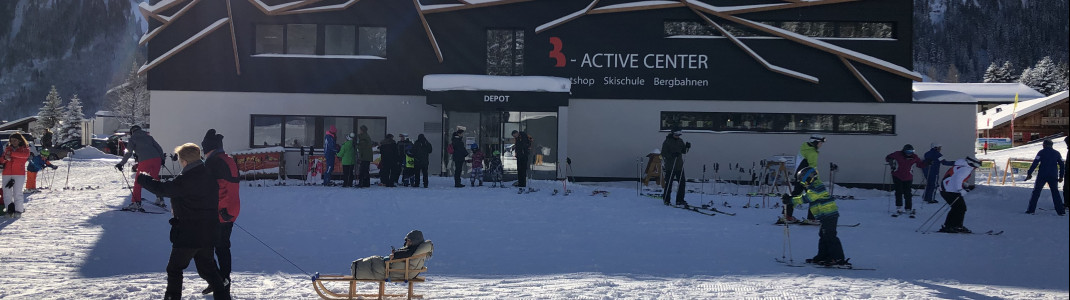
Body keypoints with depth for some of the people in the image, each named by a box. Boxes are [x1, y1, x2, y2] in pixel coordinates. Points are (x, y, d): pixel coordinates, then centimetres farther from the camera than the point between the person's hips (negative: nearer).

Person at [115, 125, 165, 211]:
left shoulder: (133, 139, 11)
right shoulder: (148, 137, 23)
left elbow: (128, 153, 3)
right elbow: (159, 148, 19)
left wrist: (121, 164, 8)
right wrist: (162, 159, 28)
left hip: (144, 161, -4)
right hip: (156, 159, 5)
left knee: (138, 182, 4)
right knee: (155, 179, 23)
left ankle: (136, 203, -4)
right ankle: (160, 199, 23)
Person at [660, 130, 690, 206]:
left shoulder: (680, 141, 12)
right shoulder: (667, 142, -6)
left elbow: (684, 151, 16)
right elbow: (663, 154, -10)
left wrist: (687, 147, -5)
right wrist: (672, 155, -25)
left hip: (679, 165, 5)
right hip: (670, 166, -5)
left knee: (682, 182, 1)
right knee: (669, 183, 0)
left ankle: (680, 200, 7)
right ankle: (666, 199, 12)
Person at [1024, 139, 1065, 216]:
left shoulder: (1041, 152, 0)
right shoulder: (1057, 153, 10)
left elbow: (1035, 163, -8)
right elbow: (1062, 165, 10)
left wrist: (1029, 173, -6)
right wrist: (1061, 176, 16)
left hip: (1042, 175, -3)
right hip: (1053, 177, 3)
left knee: (1036, 192, 5)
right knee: (1055, 193, 12)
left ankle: (1031, 209, -1)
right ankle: (1061, 211, 5)